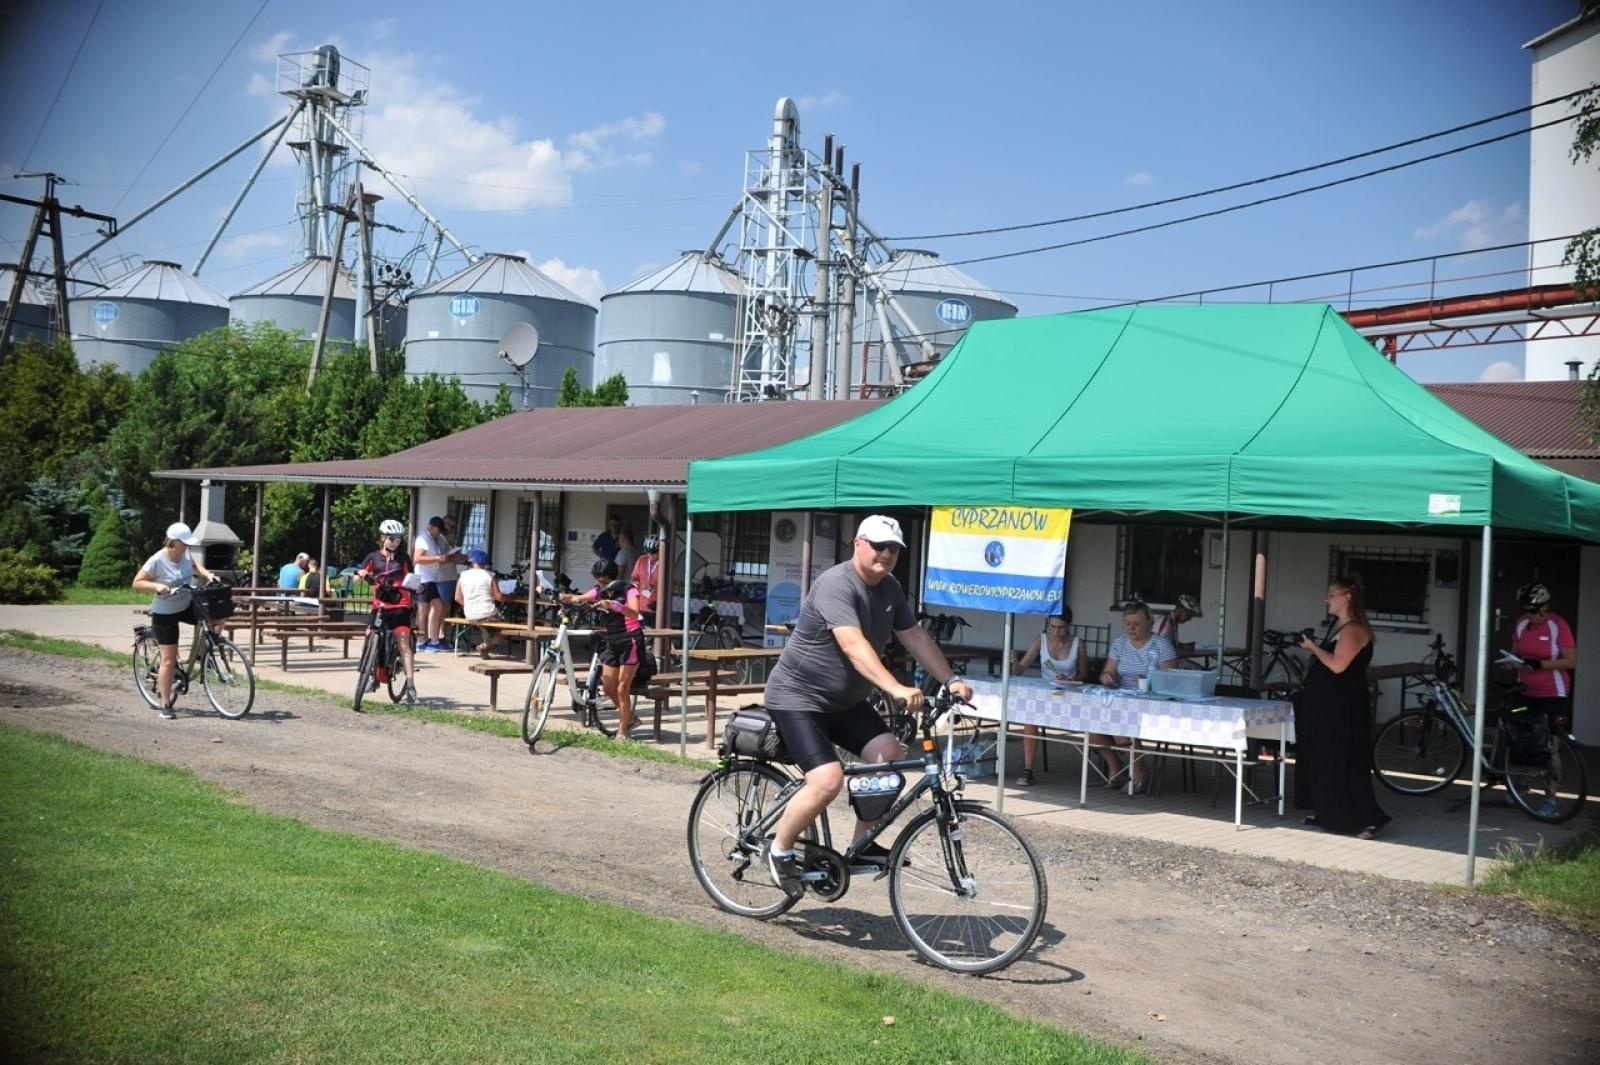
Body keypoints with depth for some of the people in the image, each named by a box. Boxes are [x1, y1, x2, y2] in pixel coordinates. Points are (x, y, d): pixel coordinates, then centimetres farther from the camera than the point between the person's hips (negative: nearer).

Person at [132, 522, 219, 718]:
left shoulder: (185, 554, -5)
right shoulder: (157, 561, -23)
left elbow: (194, 565, 17)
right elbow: (137, 582, -18)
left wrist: (207, 574, -2)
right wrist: (157, 586, -34)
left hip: (187, 606, 6)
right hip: (165, 613, -6)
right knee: (168, 660, -4)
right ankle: (166, 705, 7)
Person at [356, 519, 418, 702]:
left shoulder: (403, 558, 7)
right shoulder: (374, 557, 10)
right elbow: (359, 574, 7)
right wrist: (361, 573, -16)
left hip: (399, 605, -2)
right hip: (379, 605, 2)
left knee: (404, 643, -9)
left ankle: (410, 685, -12)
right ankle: (374, 678, 21)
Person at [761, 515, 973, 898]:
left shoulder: (891, 589, 3)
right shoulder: (836, 585, -25)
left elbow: (915, 637, 7)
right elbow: (854, 645, -38)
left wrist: (951, 680, -5)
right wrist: (896, 689, -48)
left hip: (845, 700, 8)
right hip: (798, 696, -8)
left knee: (890, 754, -10)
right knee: (828, 780, -22)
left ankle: (864, 843, 6)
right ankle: (779, 849, 1)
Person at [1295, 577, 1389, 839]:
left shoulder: (1353, 629, -17)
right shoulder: (1339, 625, 15)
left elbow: (1337, 664, -25)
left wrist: (1314, 647, -15)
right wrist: (1314, 647, 9)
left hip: (1343, 707, -11)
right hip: (1327, 703, 11)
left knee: (1343, 763, -10)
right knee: (1321, 759, 16)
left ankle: (1368, 820, -7)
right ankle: (1326, 812, 26)